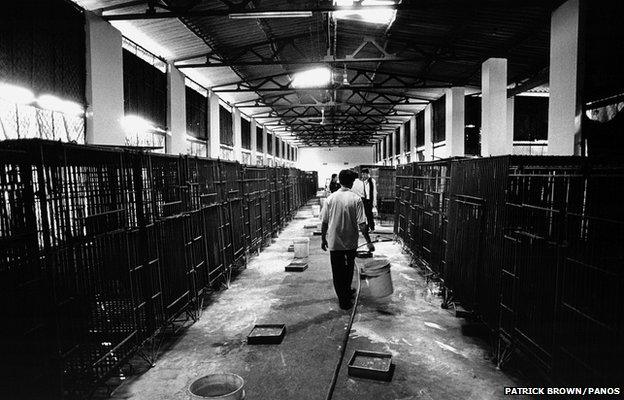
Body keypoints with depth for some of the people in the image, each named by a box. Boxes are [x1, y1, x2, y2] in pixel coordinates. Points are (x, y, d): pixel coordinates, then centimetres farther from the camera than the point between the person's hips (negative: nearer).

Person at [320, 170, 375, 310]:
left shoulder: (331, 198, -7)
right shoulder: (356, 199, -13)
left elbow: (324, 222, -3)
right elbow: (361, 224, -16)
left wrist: (323, 239, 9)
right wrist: (368, 242, -7)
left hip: (334, 242, 0)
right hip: (351, 242, 0)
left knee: (338, 272, 11)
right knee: (349, 268, 23)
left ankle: (343, 299, 17)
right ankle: (347, 292, 40)